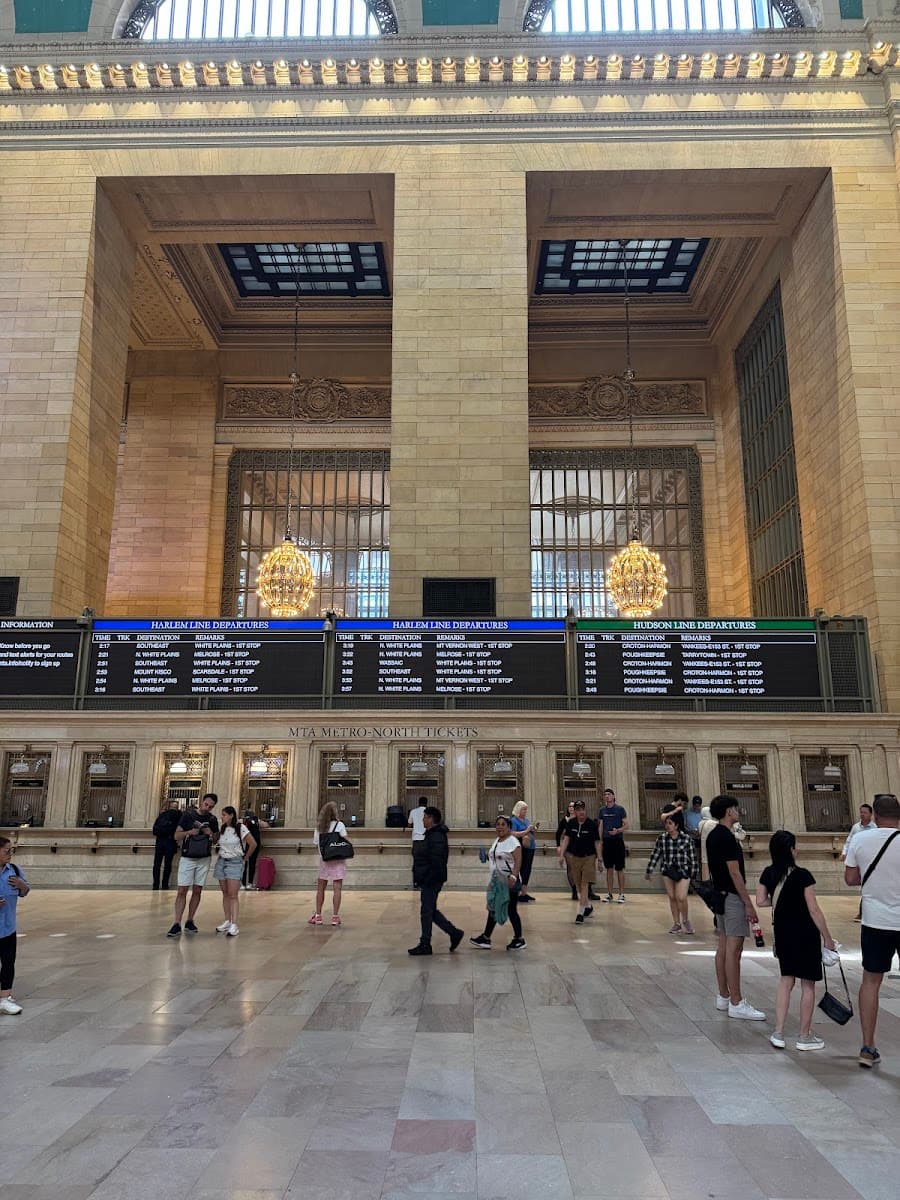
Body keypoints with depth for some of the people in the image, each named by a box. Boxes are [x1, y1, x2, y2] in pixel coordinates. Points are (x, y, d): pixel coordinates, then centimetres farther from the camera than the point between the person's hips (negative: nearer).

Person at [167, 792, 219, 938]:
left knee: (197, 891, 6)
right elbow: (177, 835, -4)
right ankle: (177, 925, -6)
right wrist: (190, 832, -22)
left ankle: (189, 922, 16)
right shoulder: (188, 815, -5)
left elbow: (217, 838, 12)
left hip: (204, 859, 3)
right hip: (187, 858, -3)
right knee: (182, 891, -7)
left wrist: (210, 833, -10)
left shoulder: (212, 819, 3)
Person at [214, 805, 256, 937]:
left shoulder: (241, 828, -12)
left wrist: (245, 858, 1)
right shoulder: (222, 829, 4)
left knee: (233, 895, -9)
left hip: (235, 863, -5)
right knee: (225, 894, 8)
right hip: (221, 861, 5)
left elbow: (253, 844, -7)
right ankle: (227, 921, 16)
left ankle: (234, 925, -9)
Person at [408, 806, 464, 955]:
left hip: (431, 882, -11)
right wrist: (422, 879, 17)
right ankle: (454, 933, 21)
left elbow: (436, 863, -25)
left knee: (427, 912, 0)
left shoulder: (436, 837, -20)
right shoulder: (432, 834, 14)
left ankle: (425, 945, 10)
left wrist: (426, 880, -21)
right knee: (430, 911, 16)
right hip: (429, 882, 11)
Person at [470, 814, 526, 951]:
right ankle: (486, 939, 16)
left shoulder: (512, 842, -14)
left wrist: (513, 877, -34)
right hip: (496, 881, 8)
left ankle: (519, 940, 14)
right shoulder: (497, 840, 12)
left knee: (511, 910, 0)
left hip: (509, 882, -8)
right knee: (493, 909, 11)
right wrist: (487, 857, 7)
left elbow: (518, 861, -22)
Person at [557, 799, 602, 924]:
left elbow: (597, 842, -5)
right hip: (574, 857, 4)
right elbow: (566, 839, 3)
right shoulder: (570, 823, -1)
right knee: (578, 886, 11)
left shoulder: (592, 824, -10)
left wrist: (599, 859, -7)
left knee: (584, 884, -9)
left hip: (588, 857, -4)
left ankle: (580, 913, -6)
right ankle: (588, 907, 33)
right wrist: (561, 855, -4)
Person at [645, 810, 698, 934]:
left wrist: (693, 873, 0)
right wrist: (649, 870, 4)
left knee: (681, 897, -11)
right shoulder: (662, 837, -4)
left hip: (683, 871, -3)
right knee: (672, 897, 9)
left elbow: (693, 856, -2)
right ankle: (676, 923, 24)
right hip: (667, 871, 3)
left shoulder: (687, 838, -9)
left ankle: (685, 920, 15)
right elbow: (655, 854, 3)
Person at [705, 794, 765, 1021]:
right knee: (733, 950, -7)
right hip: (732, 897, -10)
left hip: (720, 894, 10)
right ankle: (736, 1004, -3)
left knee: (723, 948, 12)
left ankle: (724, 997, 19)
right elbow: (734, 873, -20)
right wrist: (748, 904, -17)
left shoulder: (713, 835, 11)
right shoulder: (727, 838, -19)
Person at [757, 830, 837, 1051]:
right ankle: (804, 1036, 18)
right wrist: (828, 938, -7)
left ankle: (778, 1033, 14)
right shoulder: (802, 876, -18)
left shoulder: (768, 874, -2)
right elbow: (814, 910, -15)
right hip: (805, 933, -5)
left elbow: (761, 901, 1)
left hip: (782, 931, 5)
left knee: (786, 980, 16)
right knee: (808, 984, 9)